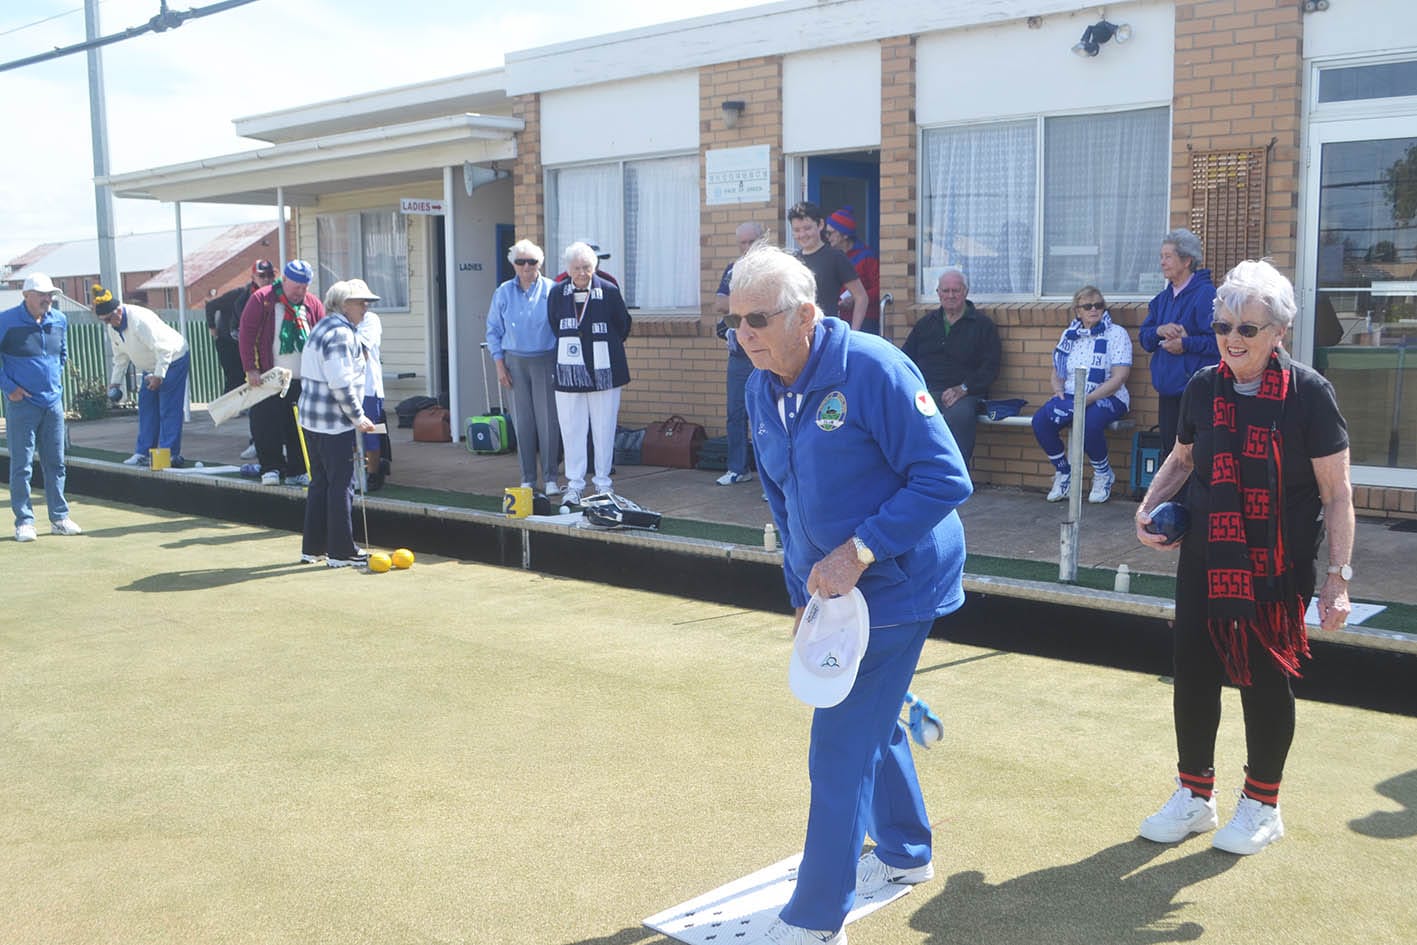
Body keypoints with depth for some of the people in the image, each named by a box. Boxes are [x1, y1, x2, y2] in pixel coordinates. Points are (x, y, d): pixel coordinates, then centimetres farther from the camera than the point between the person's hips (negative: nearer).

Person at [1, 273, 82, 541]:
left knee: (56, 463, 9)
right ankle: (24, 522, 6)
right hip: (22, 403, -5)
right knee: (22, 465, -1)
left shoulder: (59, 320, 7)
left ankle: (59, 518, 17)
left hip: (53, 401, 5)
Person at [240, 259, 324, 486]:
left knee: (300, 428, 6)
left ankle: (297, 471, 14)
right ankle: (270, 468, 9)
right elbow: (247, 333, -6)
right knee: (267, 427, -2)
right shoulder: (262, 299, -4)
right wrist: (251, 369, -11)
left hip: (303, 381, 3)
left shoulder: (313, 305, 7)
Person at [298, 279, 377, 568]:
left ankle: (313, 547, 22)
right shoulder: (341, 333, -16)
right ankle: (341, 552, 2)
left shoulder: (323, 328, 17)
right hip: (334, 424, -10)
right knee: (342, 485, -3)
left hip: (312, 419, 10)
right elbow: (341, 383, -22)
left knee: (320, 482, 15)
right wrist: (358, 417, -14)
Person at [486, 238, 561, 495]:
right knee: (522, 421, 5)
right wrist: (499, 365, 4)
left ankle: (550, 478, 4)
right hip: (515, 362, 2)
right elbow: (493, 330, 11)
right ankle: (527, 478, 13)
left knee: (548, 420, -4)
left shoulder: (552, 290, 0)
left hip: (545, 361, -2)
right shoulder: (503, 292, 7)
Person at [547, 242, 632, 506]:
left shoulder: (608, 291, -3)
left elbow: (623, 325, 6)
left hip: (603, 372, -1)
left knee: (604, 429, 5)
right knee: (572, 429, 3)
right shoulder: (557, 293, 3)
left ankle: (602, 482, 17)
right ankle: (574, 485, 11)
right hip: (570, 372, 1)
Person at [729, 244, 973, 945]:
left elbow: (945, 479, -23)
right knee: (870, 721, 22)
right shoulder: (761, 392, 1)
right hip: (833, 587, 8)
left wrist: (858, 551, -28)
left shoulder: (872, 368, -23)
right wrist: (803, 595, 10)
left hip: (894, 583, -8)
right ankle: (905, 853, 45)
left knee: (842, 745, -5)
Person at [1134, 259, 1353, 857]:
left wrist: (1338, 573, -13)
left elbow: (1337, 494, -9)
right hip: (1204, 561, 4)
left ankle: (1262, 806, 27)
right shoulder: (1203, 388, 1)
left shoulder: (1308, 393, -12)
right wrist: (1149, 505, 2)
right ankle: (1195, 795, 27)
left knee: (1266, 681, 8)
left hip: (1277, 570, -4)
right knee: (1193, 674, 8)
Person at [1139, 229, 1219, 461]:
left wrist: (1186, 344, -15)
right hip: (1167, 389, 8)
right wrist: (1159, 331, -6)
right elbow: (1143, 337, 14)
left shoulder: (1206, 295, -10)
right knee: (1168, 451, 14)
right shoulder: (1162, 298, 15)